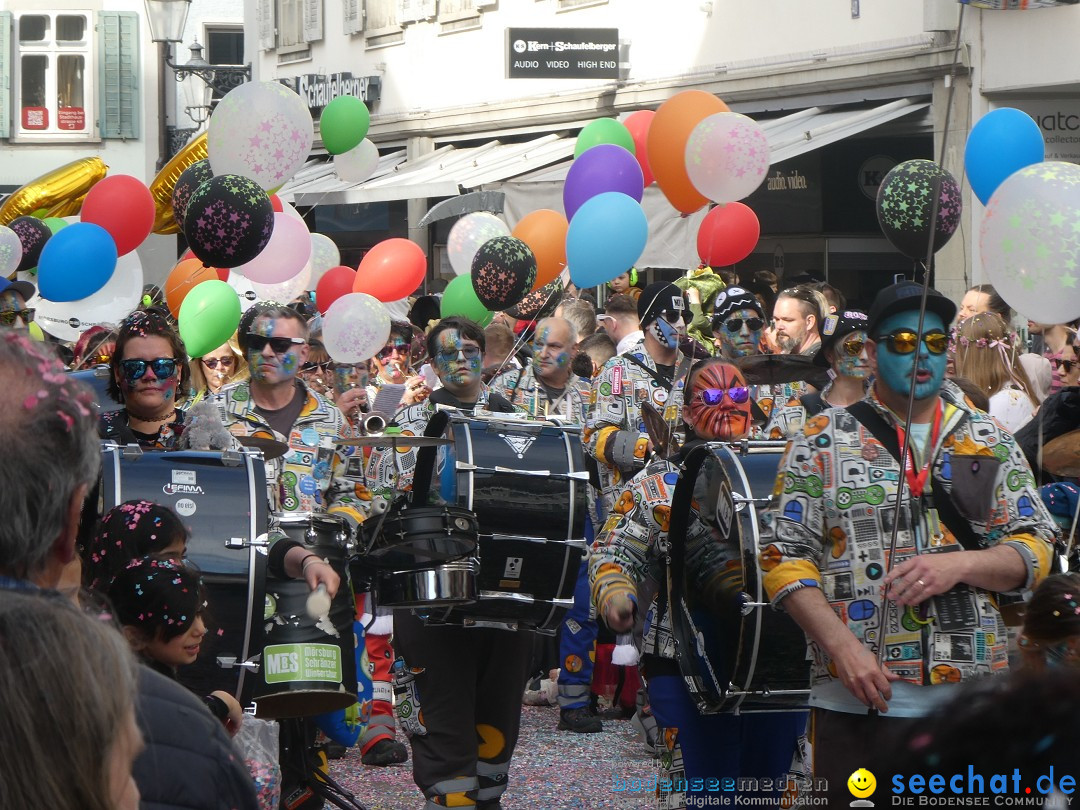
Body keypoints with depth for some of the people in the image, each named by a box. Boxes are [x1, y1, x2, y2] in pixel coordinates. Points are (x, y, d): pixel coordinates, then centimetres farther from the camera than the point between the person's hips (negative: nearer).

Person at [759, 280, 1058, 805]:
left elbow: (1035, 550, 9)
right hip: (857, 698, -2)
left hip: (971, 699, 2)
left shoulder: (990, 443, 13)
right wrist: (841, 645, -13)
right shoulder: (823, 441, 6)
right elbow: (783, 555, 0)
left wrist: (958, 566, -11)